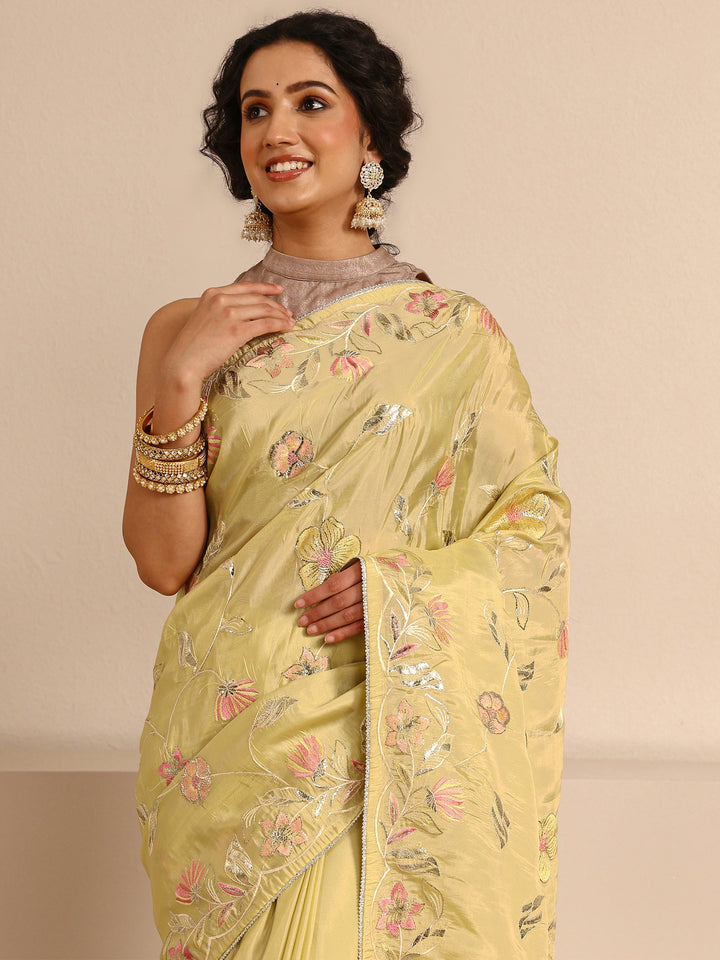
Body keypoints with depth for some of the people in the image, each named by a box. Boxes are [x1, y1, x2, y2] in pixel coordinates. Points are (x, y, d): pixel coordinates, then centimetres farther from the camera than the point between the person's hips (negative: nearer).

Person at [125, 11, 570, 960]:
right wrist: (175, 381, -13)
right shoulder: (184, 331, 3)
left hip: (395, 735, -1)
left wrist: (403, 584, -14)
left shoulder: (455, 333, 0)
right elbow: (164, 562, -1)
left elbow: (538, 522, 2)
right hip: (232, 745, 1)